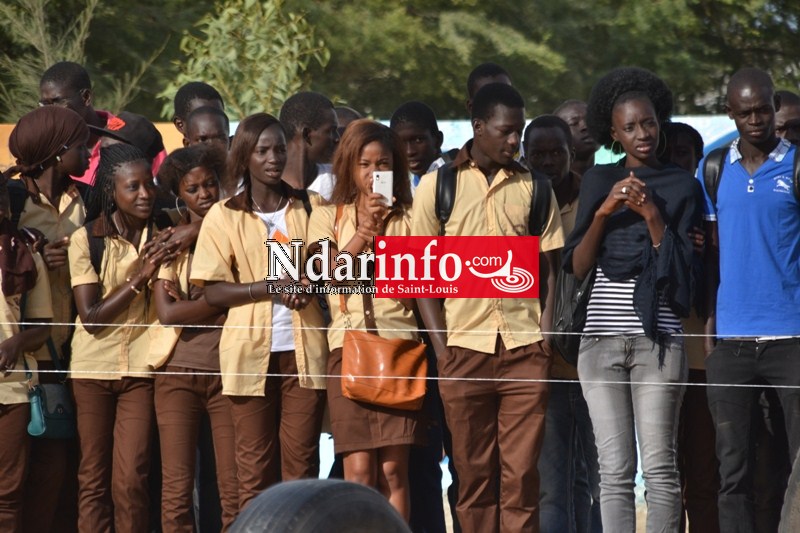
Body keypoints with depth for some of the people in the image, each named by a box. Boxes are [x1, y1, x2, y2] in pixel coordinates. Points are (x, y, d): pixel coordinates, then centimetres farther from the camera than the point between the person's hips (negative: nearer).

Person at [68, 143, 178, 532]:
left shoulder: (161, 239, 3)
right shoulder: (85, 240, -6)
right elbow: (90, 316, -11)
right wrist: (139, 278, -18)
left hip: (139, 368, 1)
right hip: (94, 365, -1)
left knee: (130, 481, -7)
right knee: (94, 477, 4)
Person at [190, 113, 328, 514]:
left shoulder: (311, 207, 10)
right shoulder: (224, 216, 5)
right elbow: (213, 291, -1)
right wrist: (270, 288, -15)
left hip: (303, 349, 1)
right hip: (250, 352, -1)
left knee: (301, 465, -1)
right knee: (254, 469, 0)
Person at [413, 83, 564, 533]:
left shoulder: (533, 187, 9)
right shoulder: (437, 186, 5)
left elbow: (551, 269, 12)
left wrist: (545, 335, -1)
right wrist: (441, 344, -4)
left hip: (525, 349, 1)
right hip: (464, 346, -1)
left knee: (521, 474, -3)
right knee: (474, 471, 2)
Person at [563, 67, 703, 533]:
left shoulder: (682, 186, 6)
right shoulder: (600, 181, 13)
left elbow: (679, 270, 1)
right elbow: (577, 266, 8)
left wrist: (652, 215, -10)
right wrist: (603, 212, -6)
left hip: (658, 339, -2)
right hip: (602, 339, 2)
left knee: (660, 466, -7)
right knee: (615, 469, 0)